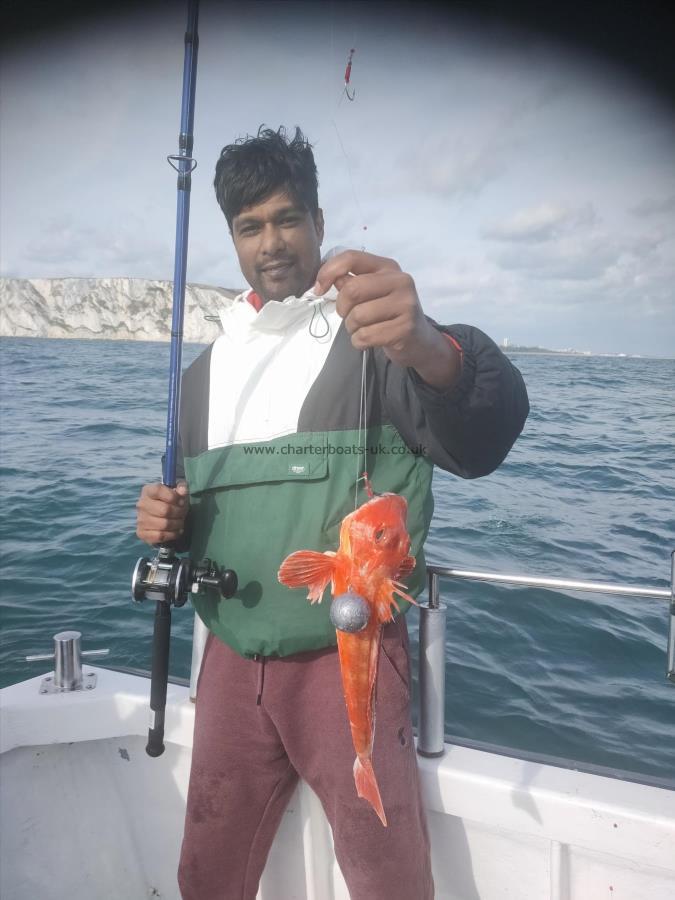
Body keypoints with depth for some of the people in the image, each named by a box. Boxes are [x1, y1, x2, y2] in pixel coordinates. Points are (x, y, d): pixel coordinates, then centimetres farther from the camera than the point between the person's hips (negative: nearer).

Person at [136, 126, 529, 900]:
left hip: (350, 660, -4)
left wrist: (432, 353, -48)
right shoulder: (206, 370, 11)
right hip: (232, 660, 5)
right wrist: (166, 522, -4)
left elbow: (481, 441, -27)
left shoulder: (375, 339, -7)